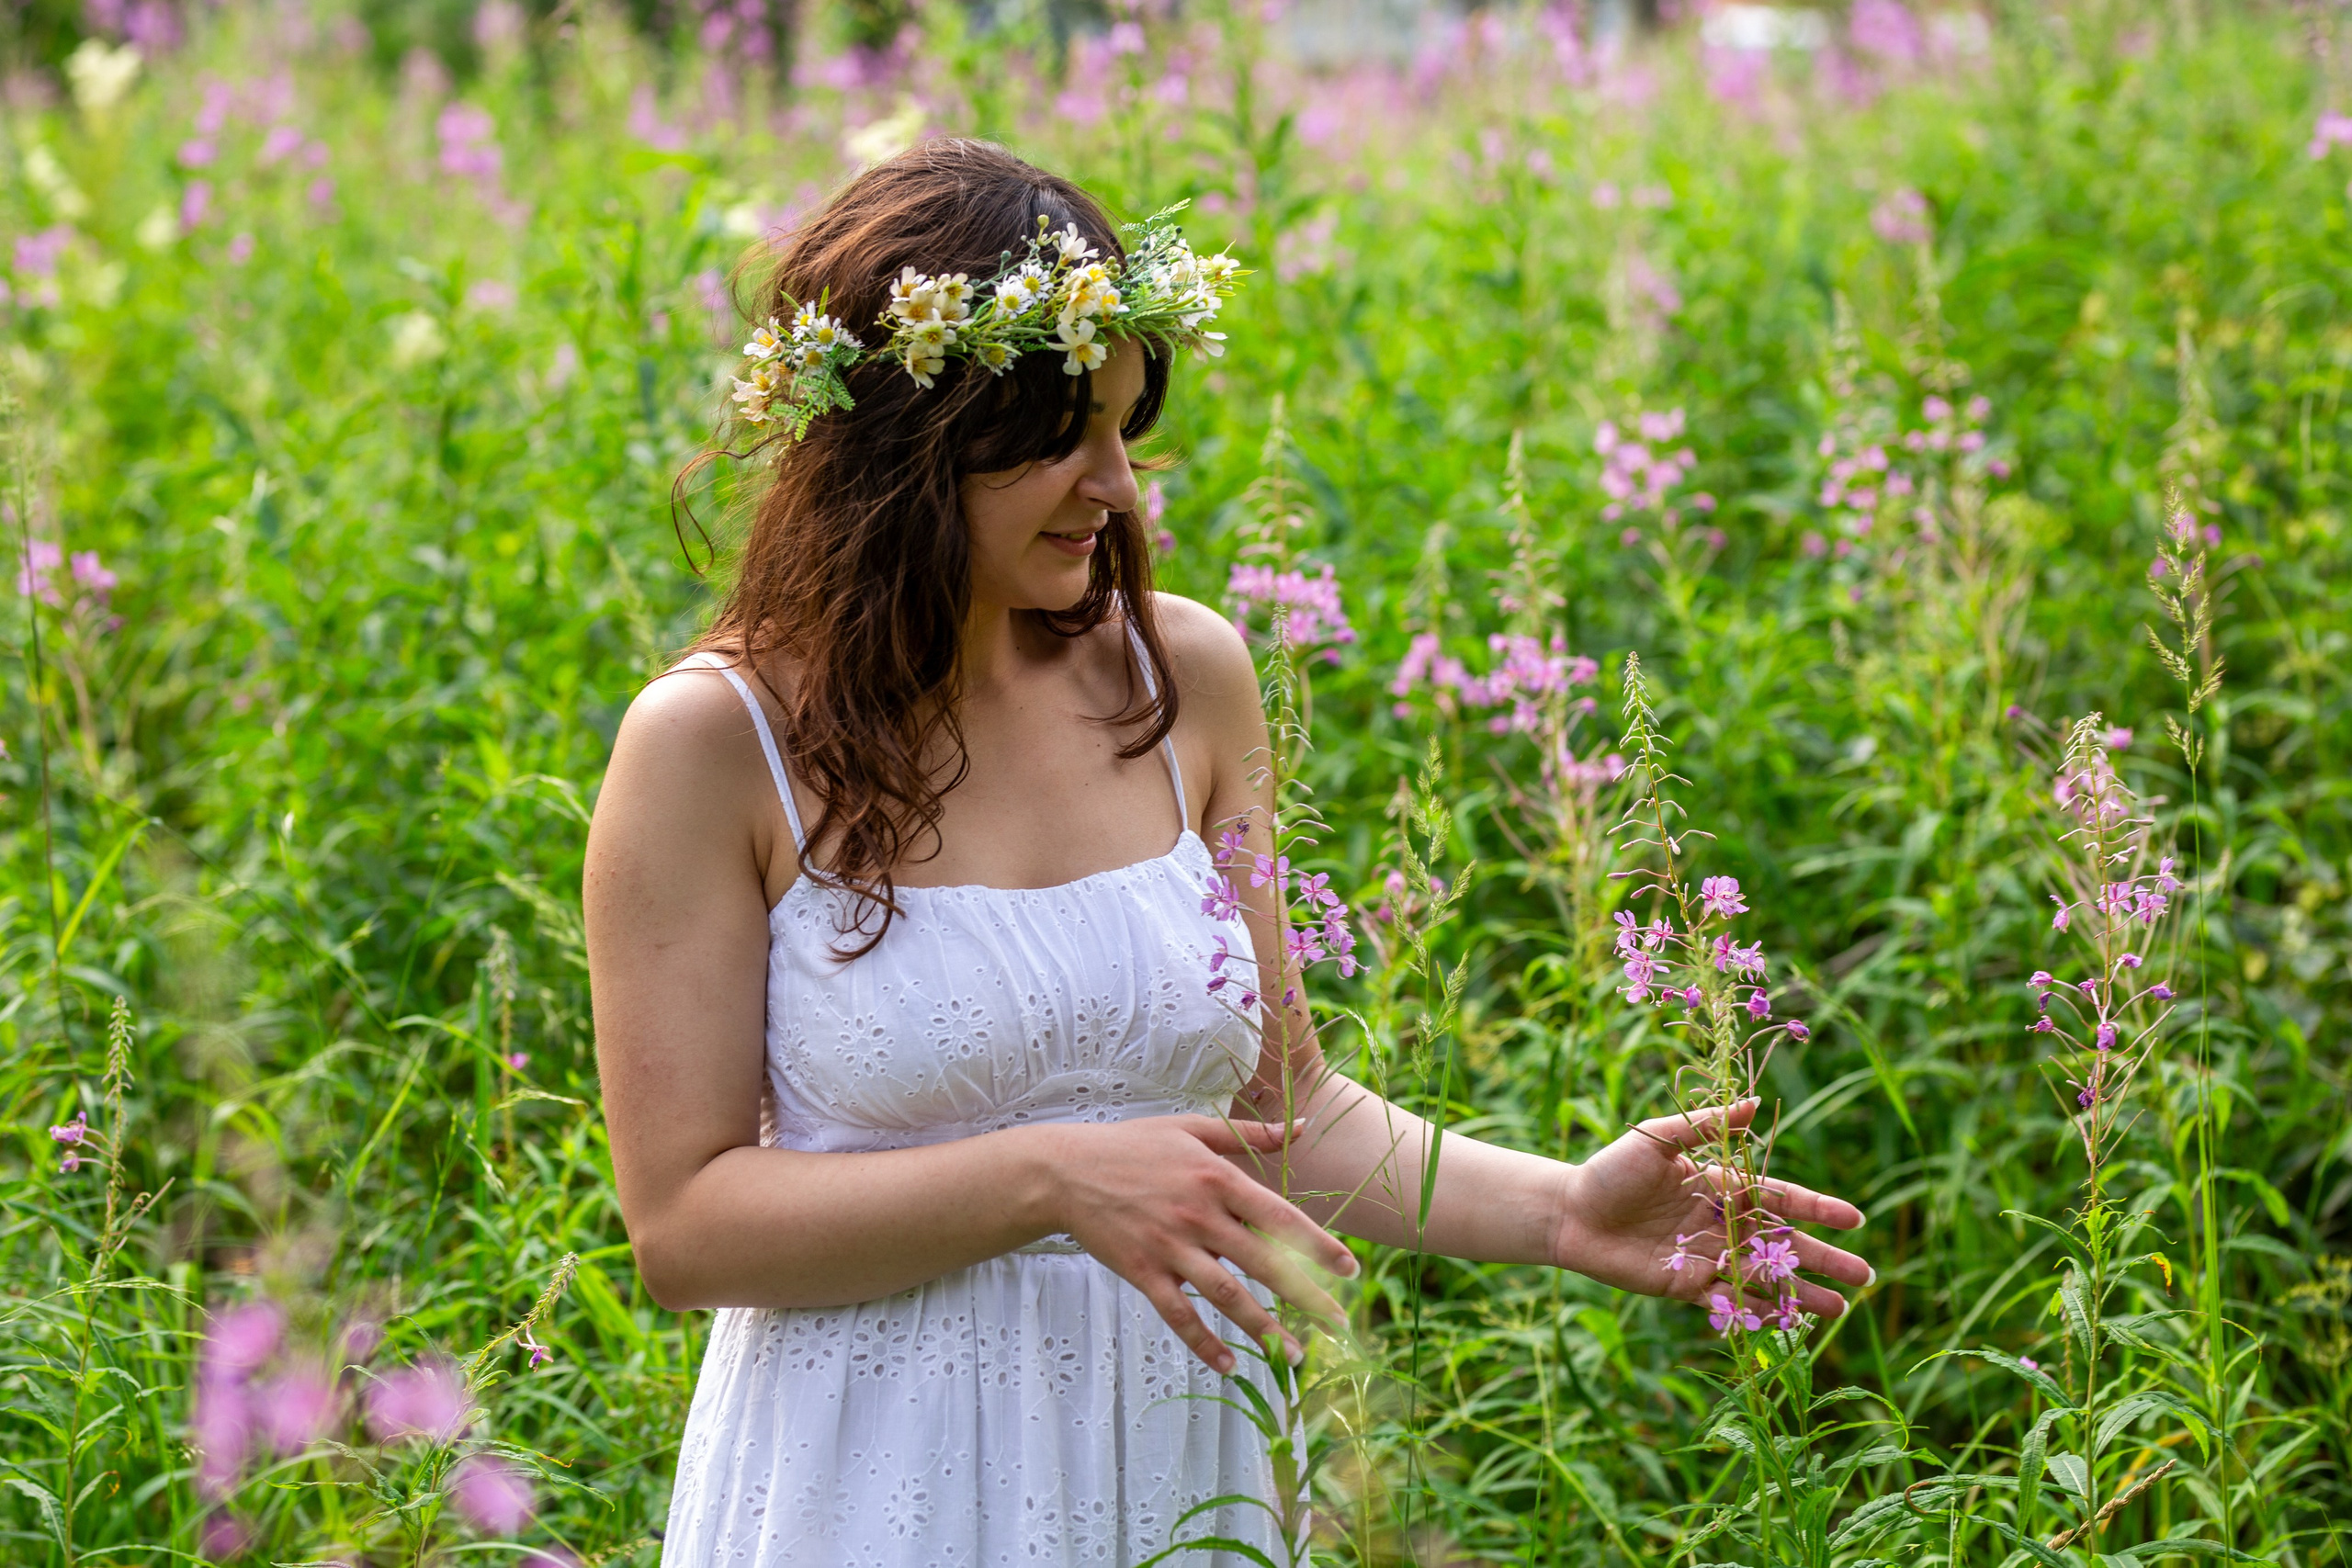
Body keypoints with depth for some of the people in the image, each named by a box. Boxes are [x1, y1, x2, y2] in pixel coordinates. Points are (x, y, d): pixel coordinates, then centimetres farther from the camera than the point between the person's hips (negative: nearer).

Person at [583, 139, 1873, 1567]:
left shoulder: (1182, 676, 0)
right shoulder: (716, 742, -11)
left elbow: (1277, 1102, 6)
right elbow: (685, 1222, -12)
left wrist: (1557, 1211, -7)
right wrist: (1048, 1179, -22)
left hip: (1176, 1450, 4)